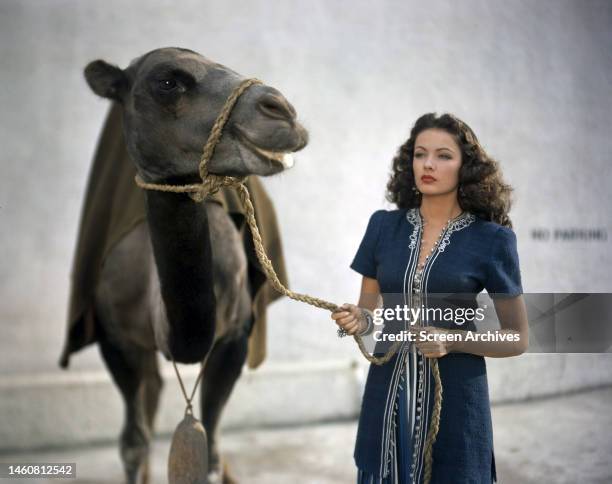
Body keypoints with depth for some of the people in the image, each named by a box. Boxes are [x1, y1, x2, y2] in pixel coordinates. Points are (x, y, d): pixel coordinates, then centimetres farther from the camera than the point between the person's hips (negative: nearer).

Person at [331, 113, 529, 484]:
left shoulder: (491, 239, -5)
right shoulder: (384, 225, 3)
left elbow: (518, 338, -1)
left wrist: (451, 341, -16)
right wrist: (359, 321, -11)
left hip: (454, 401, -3)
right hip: (387, 397, 3)